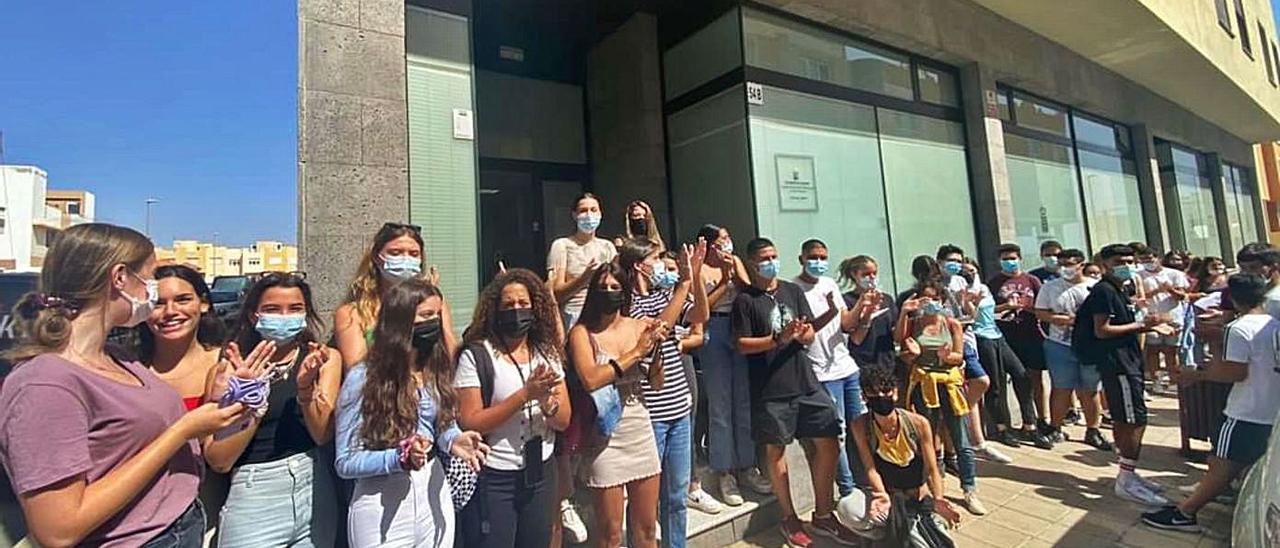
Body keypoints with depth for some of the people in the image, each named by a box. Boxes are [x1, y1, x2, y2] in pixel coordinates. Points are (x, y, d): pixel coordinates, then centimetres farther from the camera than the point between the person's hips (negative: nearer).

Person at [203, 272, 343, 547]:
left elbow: (323, 434, -8)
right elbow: (218, 461, -6)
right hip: (254, 498, -1)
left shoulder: (325, 358, 1)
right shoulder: (228, 369, -1)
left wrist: (305, 386, -23)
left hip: (315, 493, 1)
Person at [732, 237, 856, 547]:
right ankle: (790, 519, 26)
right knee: (776, 451, 6)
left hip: (805, 382, 5)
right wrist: (779, 338, -19)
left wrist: (801, 334, -16)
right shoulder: (745, 300, -4)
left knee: (829, 445, 7)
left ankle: (823, 516, 25)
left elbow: (811, 335, 7)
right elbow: (742, 345, -9)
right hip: (771, 390, -4)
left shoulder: (793, 291, 9)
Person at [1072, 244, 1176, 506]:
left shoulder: (1123, 288, 14)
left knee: (1123, 420, 15)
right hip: (1115, 361, -10)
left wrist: (1150, 327, 8)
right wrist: (1141, 324, -16)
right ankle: (1127, 482, -2)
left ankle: (1128, 474, 24)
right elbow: (1102, 330, -19)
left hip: (1127, 358, 10)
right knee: (1136, 420, -8)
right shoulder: (1104, 290, -15)